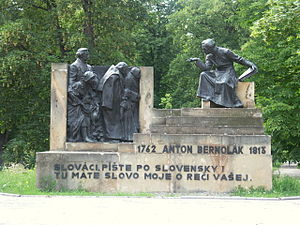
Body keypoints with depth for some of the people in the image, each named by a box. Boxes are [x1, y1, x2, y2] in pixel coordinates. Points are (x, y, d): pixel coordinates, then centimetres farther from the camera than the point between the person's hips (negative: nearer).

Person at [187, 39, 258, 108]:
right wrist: (197, 61, -13)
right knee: (204, 75, -16)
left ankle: (236, 104, -29)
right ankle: (207, 96, -20)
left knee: (224, 83, -37)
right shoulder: (209, 56, 4)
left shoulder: (225, 52, -13)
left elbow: (239, 59, -7)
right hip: (218, 73, 6)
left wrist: (251, 64, -13)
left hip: (228, 72, -6)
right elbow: (206, 68, -5)